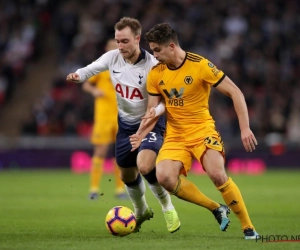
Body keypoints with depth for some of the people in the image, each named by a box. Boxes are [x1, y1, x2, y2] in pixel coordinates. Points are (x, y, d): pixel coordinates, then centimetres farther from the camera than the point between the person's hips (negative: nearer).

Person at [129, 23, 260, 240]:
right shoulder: (155, 74, 0)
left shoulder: (200, 65, -14)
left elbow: (235, 92, -11)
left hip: (202, 130, -4)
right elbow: (153, 111, 9)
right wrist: (141, 135, -10)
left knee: (217, 174, -27)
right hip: (175, 135, 4)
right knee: (165, 177, -22)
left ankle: (248, 226, -9)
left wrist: (245, 128, -18)